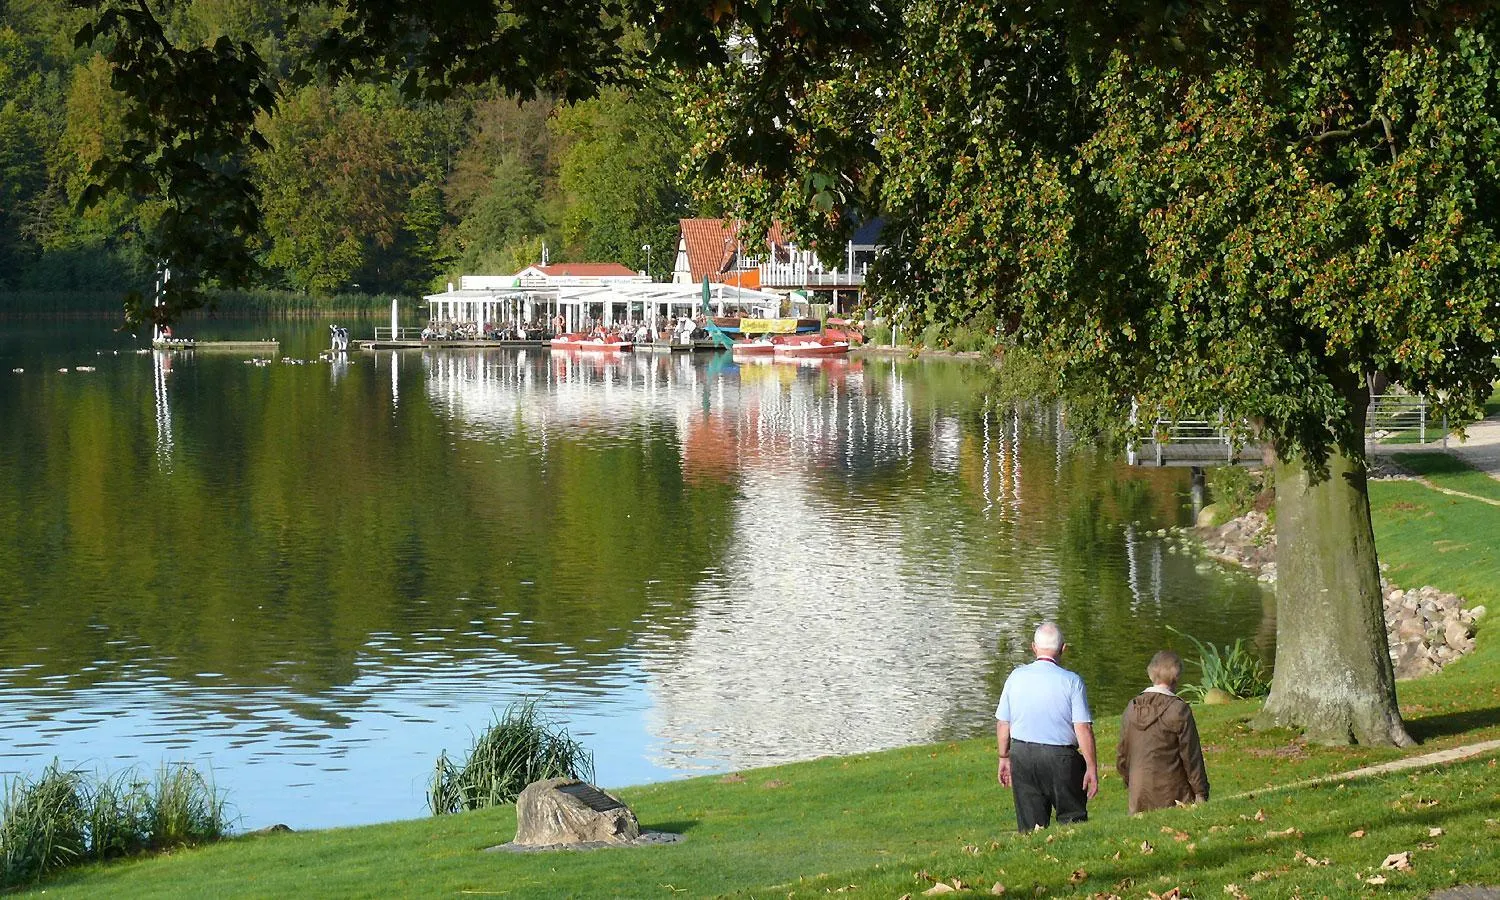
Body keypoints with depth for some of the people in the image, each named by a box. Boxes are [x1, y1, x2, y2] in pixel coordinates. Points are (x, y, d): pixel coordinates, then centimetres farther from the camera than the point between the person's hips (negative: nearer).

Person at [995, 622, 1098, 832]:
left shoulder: (1016, 677, 0)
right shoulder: (1072, 681, -10)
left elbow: (1002, 722, 7)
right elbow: (1083, 728, -12)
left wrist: (1004, 758, 20)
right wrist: (1092, 768, -7)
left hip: (1022, 754, 3)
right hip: (1060, 758, -3)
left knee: (1030, 825, 8)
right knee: (1073, 817, 8)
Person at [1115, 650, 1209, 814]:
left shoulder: (1132, 707, 7)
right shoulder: (1178, 709, -9)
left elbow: (1121, 755, 14)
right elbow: (1191, 755, -6)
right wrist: (1201, 793, 1)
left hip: (1139, 795, 5)